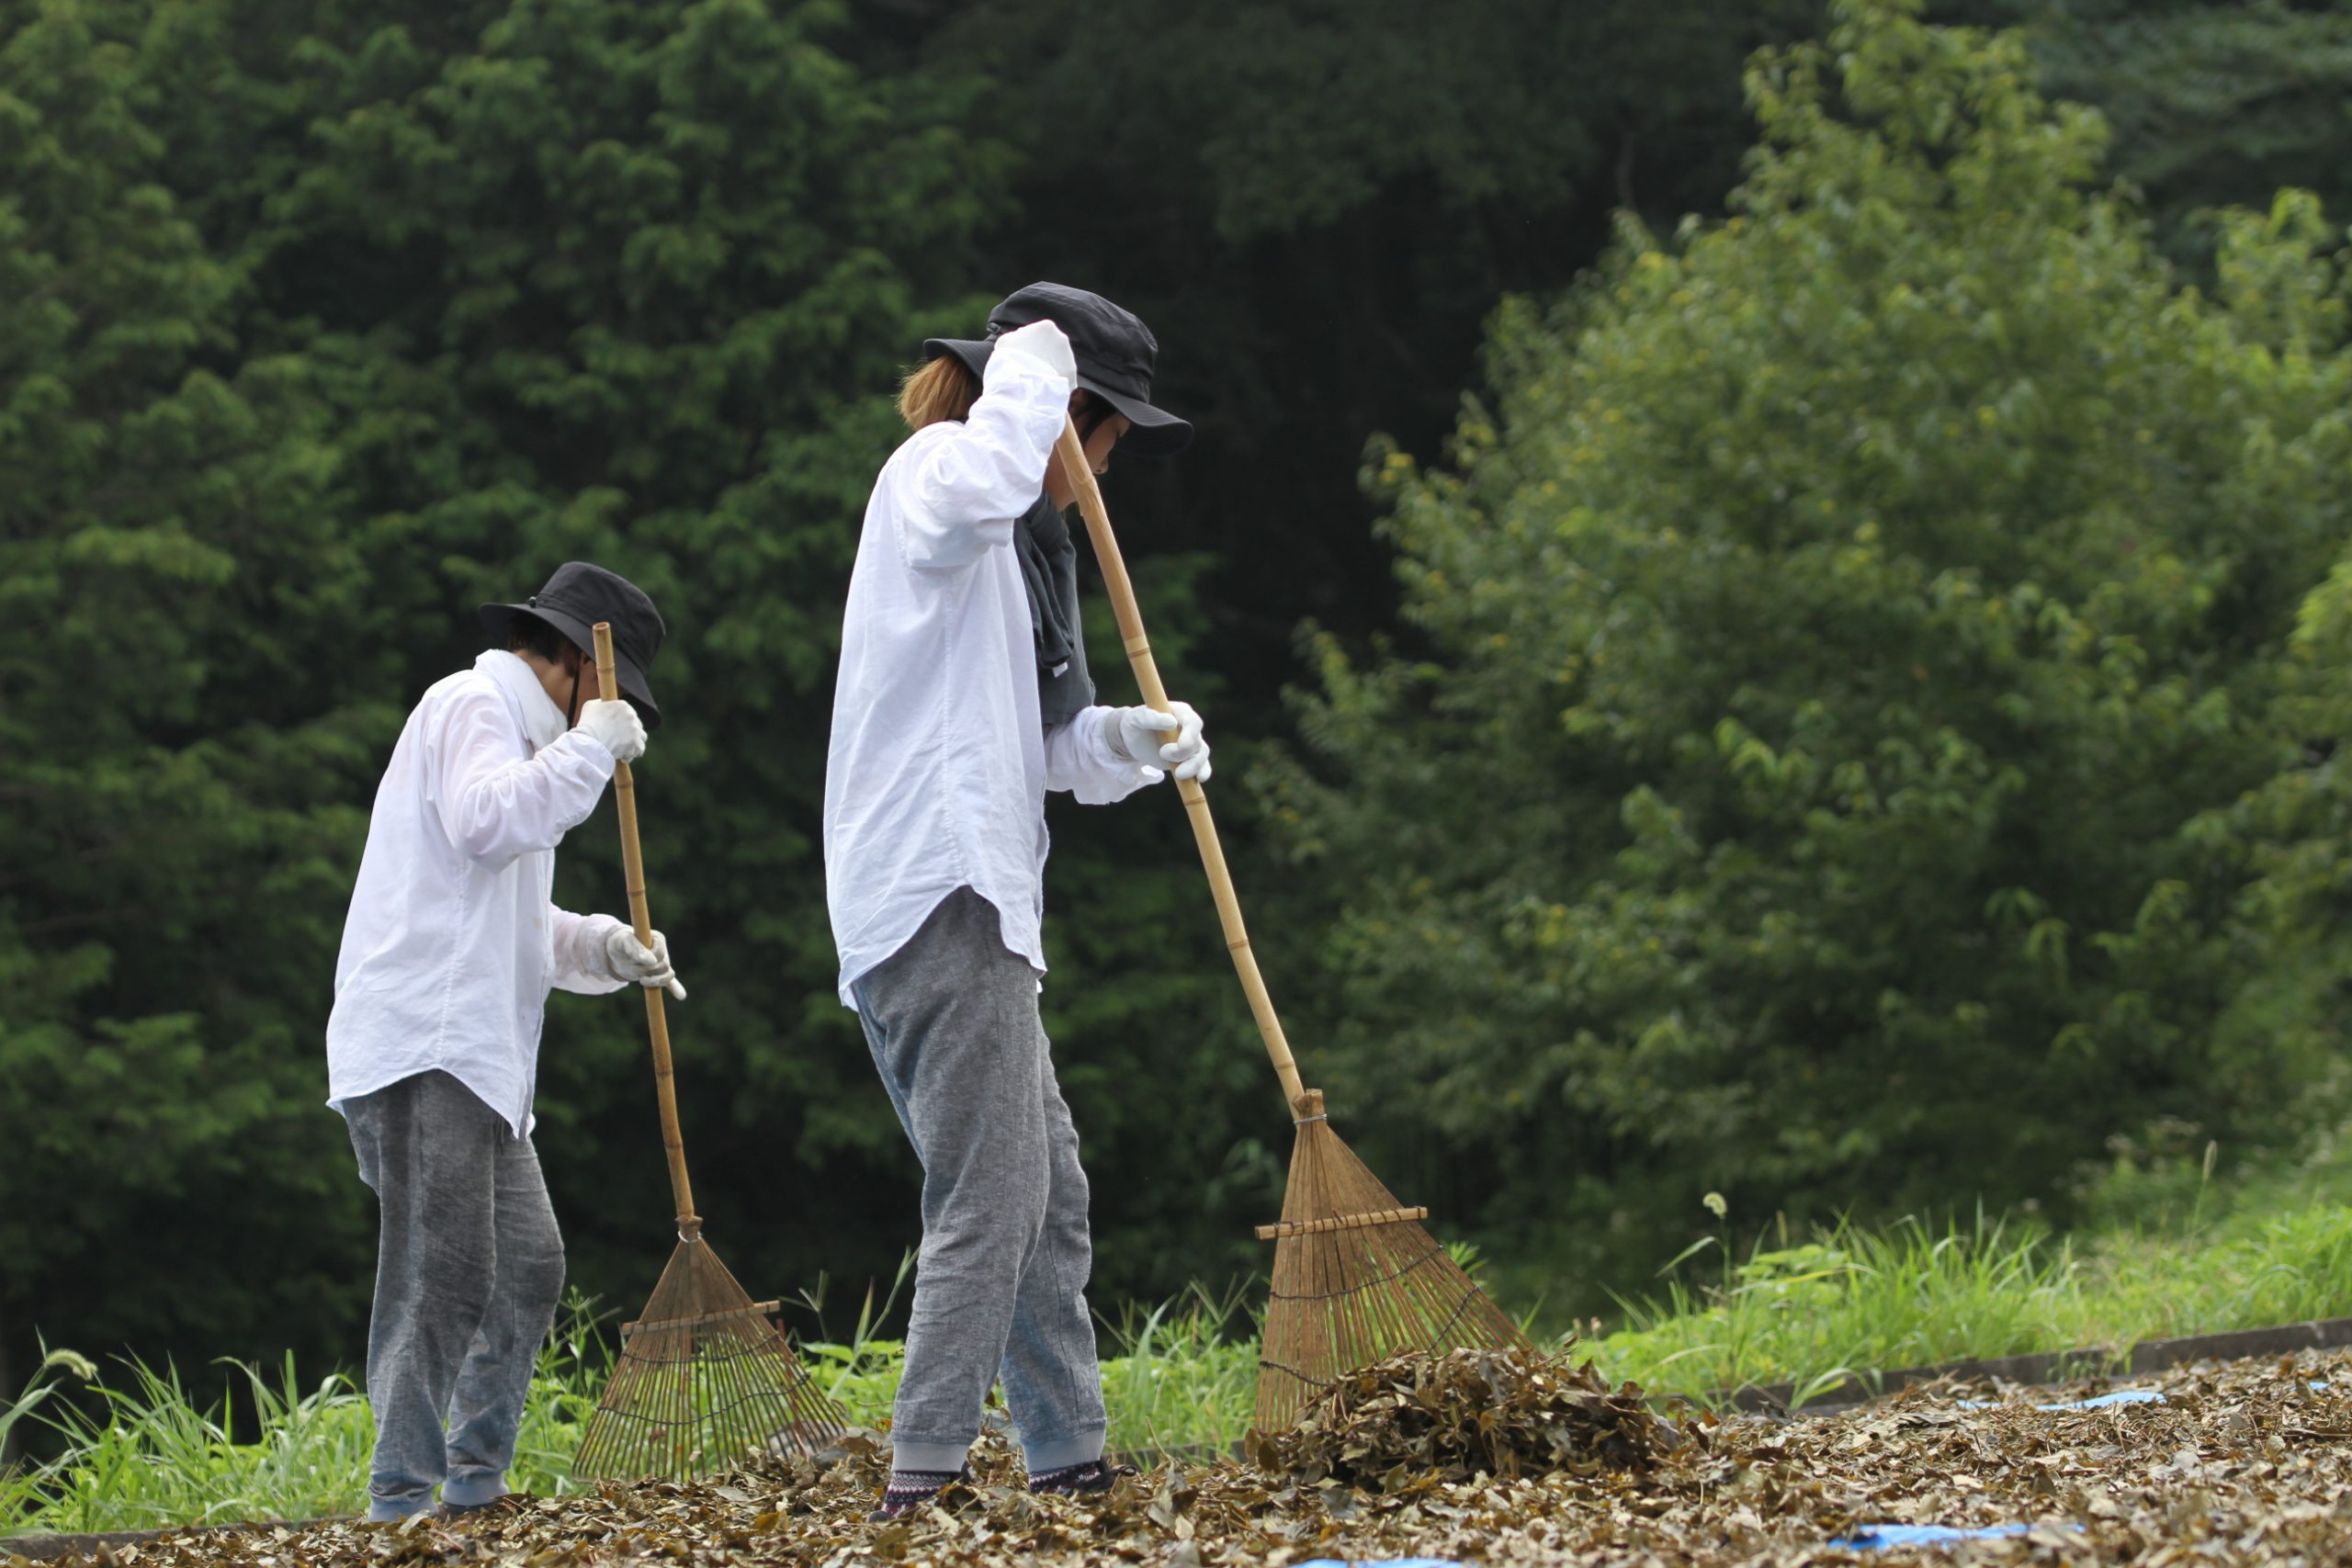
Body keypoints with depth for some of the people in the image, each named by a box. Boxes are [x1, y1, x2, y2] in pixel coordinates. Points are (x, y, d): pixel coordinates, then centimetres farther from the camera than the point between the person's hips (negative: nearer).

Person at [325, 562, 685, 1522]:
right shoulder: (472, 705, -3)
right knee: (446, 1279, -14)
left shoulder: (507, 730, 28)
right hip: (420, 1048, -11)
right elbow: (486, 822, -25)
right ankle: (402, 1503, -15)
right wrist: (590, 750, -14)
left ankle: (475, 1485, 18)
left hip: (476, 1060, 11)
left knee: (528, 1263, 11)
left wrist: (603, 948, 15)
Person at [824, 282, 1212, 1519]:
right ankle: (923, 1475, -19)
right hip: (936, 892, -11)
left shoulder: (1022, 538, 25)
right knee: (992, 1194, -15)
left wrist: (1127, 741, 6)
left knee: (1049, 1194, 13)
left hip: (968, 901, 11)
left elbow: (1035, 744, 26)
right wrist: (1031, 367, -17)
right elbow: (979, 486, -33)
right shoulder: (930, 473, -5)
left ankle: (1070, 1461, 18)